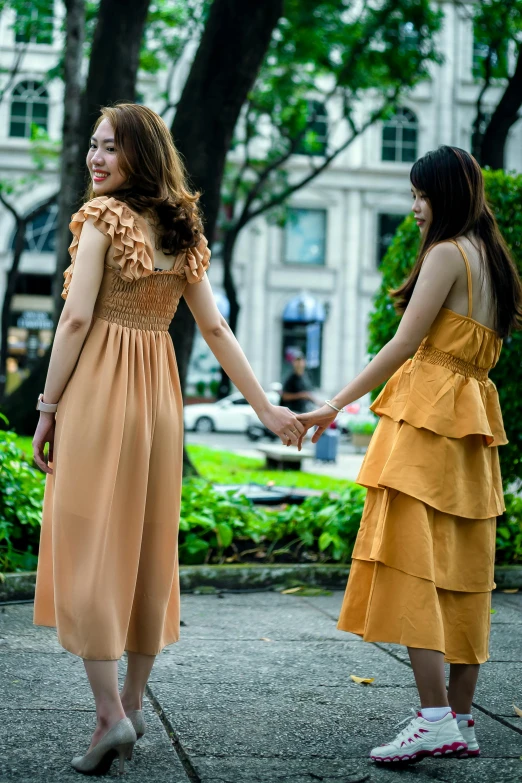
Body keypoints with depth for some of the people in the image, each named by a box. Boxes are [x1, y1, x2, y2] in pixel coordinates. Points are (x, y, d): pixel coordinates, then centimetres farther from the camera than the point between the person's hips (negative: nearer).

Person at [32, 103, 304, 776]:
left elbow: (77, 318, -13)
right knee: (149, 545, 11)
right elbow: (215, 328, 9)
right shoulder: (182, 230, 12)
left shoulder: (103, 216, -7)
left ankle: (110, 714, -10)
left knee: (91, 544, -4)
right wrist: (264, 406, 10)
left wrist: (48, 405, -7)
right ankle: (132, 703, 21)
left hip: (97, 390, -6)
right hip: (159, 393, 7)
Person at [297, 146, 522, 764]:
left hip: (429, 413, -9)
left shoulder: (446, 254, -7)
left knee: (412, 560, -11)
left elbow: (404, 344, -13)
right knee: (462, 571, 7)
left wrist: (336, 404, -12)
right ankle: (461, 723, 10)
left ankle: (435, 718, -17)